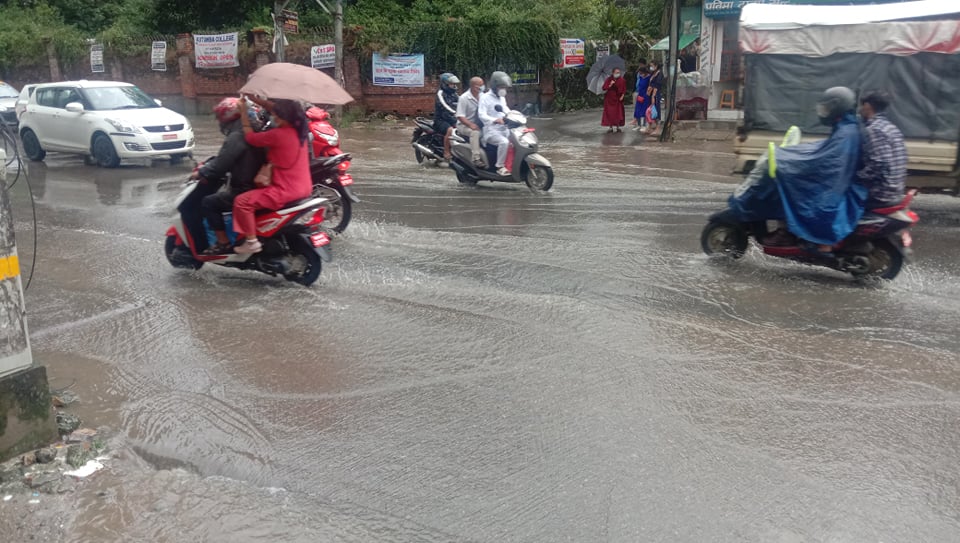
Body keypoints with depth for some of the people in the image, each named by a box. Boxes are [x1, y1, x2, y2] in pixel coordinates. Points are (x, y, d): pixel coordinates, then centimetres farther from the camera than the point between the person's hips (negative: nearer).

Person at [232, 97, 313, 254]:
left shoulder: (278, 135, -22)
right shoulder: (298, 129, 2)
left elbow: (250, 137, -9)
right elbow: (275, 108, 17)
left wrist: (243, 113, 0)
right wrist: (256, 99, 13)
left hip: (287, 191, -9)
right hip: (304, 187, 10)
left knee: (241, 202, -7)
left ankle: (252, 242, -3)